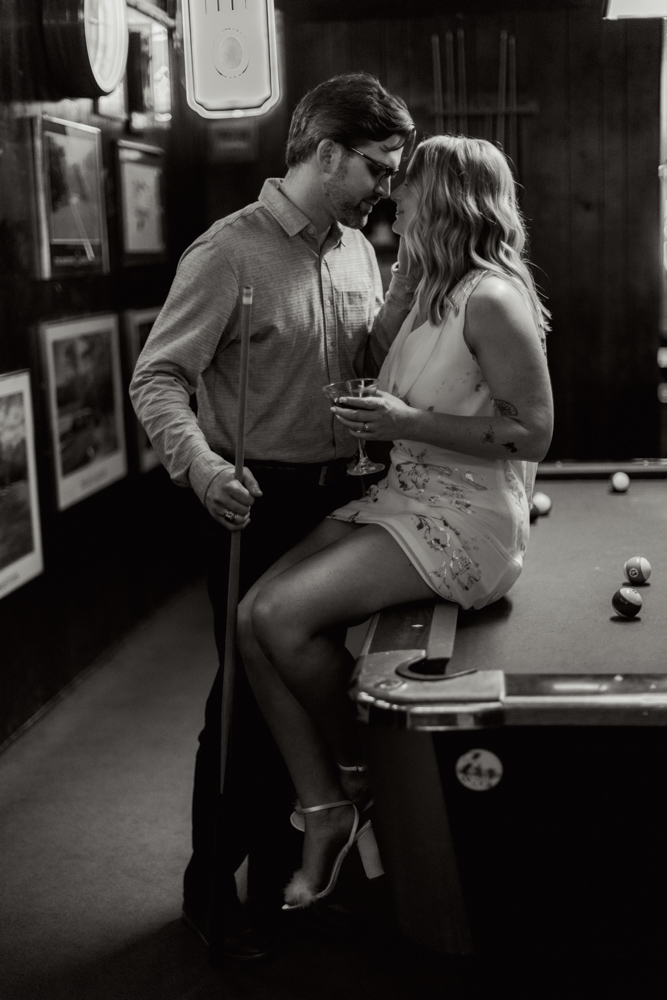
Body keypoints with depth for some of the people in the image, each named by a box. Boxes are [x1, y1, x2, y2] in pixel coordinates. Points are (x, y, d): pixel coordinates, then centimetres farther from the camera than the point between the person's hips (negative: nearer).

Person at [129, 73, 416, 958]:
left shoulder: (358, 250, 9)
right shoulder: (231, 250, -13)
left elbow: (372, 367, 10)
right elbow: (157, 378, -15)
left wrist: (404, 292, -5)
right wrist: (199, 461, -32)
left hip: (336, 496, 7)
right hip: (259, 502, -7)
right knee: (249, 690, 1)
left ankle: (279, 865, 34)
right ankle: (212, 886, 20)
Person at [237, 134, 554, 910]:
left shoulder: (492, 300, -15)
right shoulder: (431, 294, 13)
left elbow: (532, 434, -17)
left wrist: (408, 424, -19)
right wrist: (370, 416, 6)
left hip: (467, 519, -9)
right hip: (404, 498, 9)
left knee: (286, 615, -23)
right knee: (254, 614, -8)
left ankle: (361, 779, 2)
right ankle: (325, 810, -3)